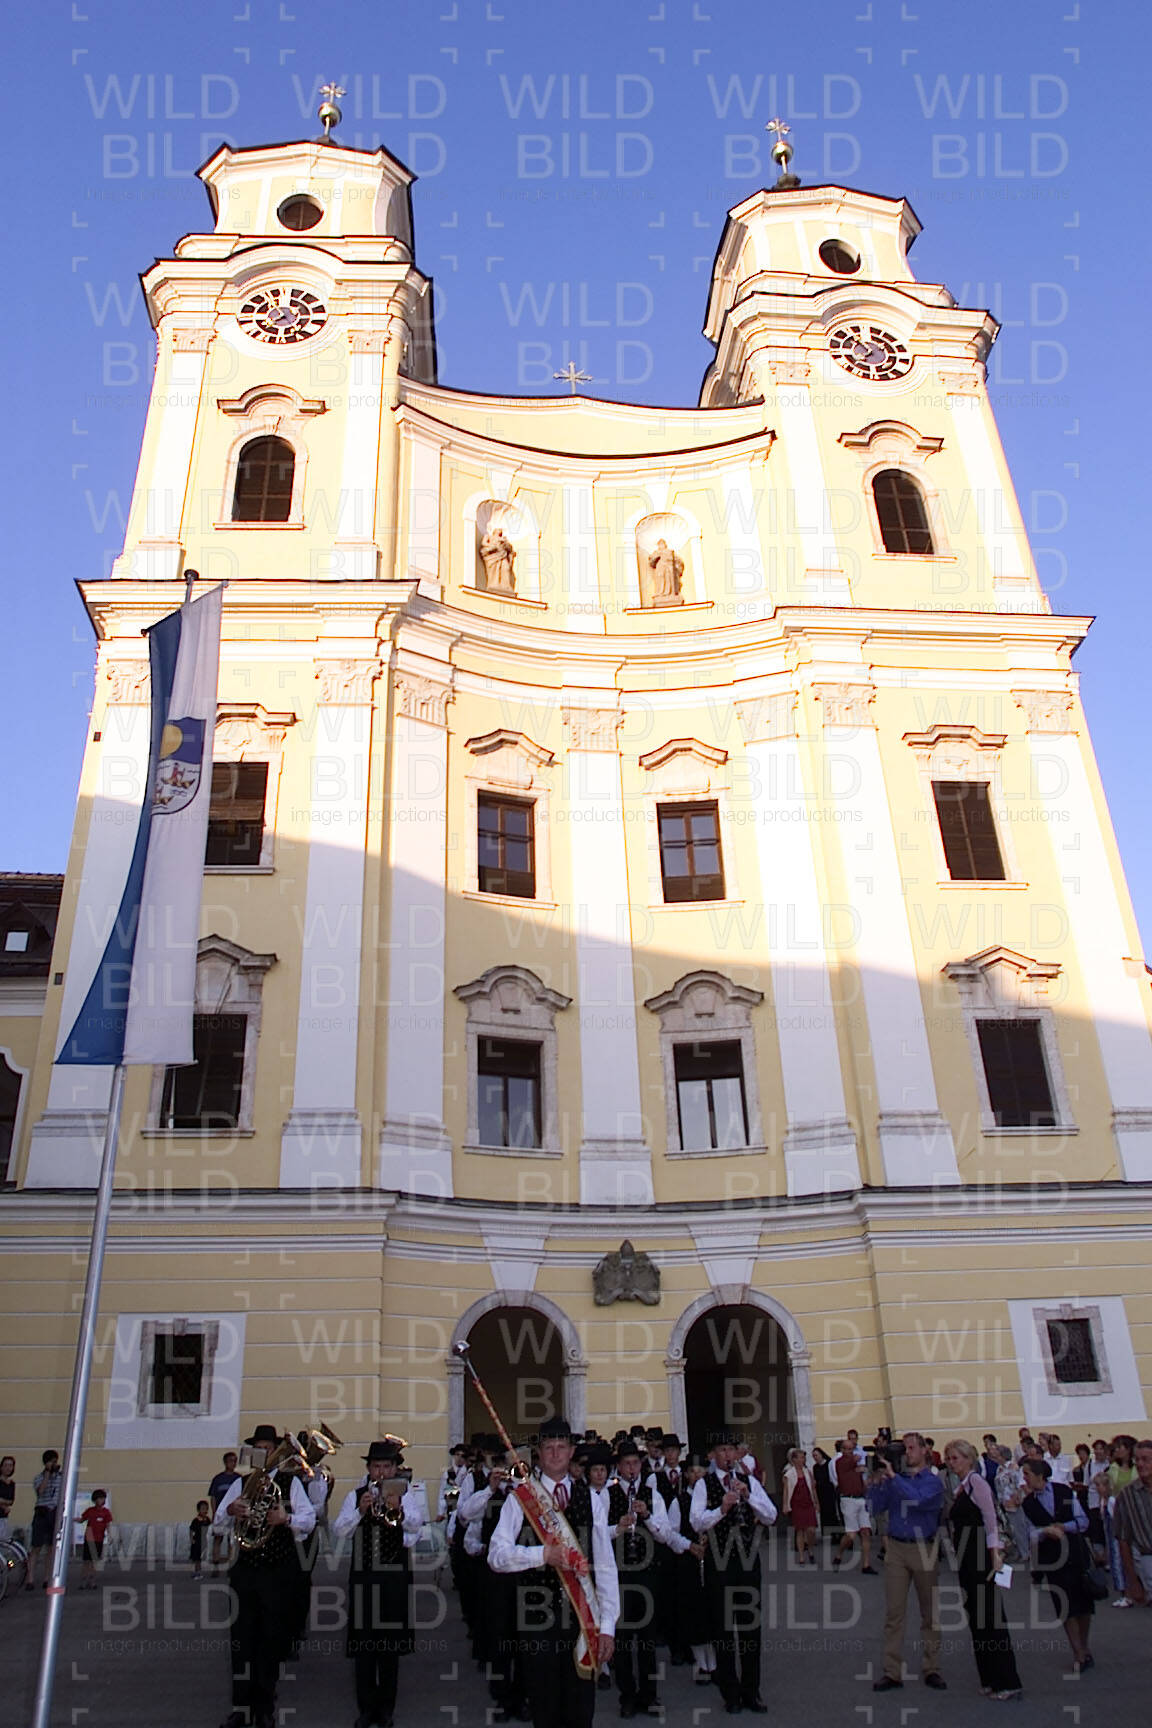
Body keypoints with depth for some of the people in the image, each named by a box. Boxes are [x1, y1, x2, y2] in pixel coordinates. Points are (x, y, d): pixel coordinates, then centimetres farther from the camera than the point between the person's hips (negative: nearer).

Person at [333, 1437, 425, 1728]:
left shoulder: (404, 1495, 0)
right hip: (362, 1576, 1)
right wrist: (360, 1511, -23)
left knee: (390, 1644, 7)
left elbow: (416, 1526, -15)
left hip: (394, 1577, -1)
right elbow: (338, 1530, -6)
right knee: (363, 1644, 5)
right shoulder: (355, 1496, 4)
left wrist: (398, 1511, -36)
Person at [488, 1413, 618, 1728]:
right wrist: (543, 1554, -22)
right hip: (536, 1617, -1)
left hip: (582, 1616, 2)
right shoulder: (520, 1498, -1)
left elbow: (605, 1565, 4)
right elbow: (496, 1555, -10)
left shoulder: (591, 1499, 5)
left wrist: (607, 1625, 0)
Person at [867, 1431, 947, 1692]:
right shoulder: (894, 1479, 9)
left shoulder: (933, 1481, -2)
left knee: (930, 1613, 8)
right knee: (893, 1613, 1)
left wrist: (892, 1476, -21)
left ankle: (931, 1669, 18)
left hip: (925, 1549, -2)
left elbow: (918, 1499, -21)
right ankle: (892, 1672, 5)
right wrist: (877, 1480, -10)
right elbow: (876, 1507, 2)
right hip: (896, 1548, 2)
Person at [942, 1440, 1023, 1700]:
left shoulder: (976, 1481, -11)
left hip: (981, 1560, -9)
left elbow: (990, 1518, -17)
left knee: (990, 1619, -5)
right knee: (976, 1620, 11)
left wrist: (995, 1554, -22)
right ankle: (989, 1678, 18)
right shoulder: (959, 1488, 15)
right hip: (966, 1561, 9)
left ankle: (1007, 1682, 0)